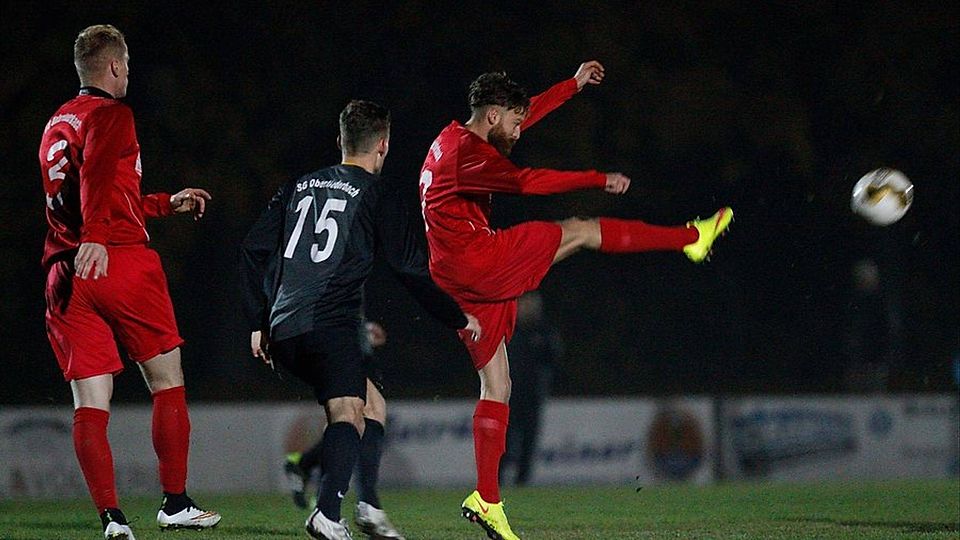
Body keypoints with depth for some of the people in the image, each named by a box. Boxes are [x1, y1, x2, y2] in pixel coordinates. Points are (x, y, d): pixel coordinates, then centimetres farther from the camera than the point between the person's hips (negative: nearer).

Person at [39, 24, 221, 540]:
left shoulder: (55, 125, 22)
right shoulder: (109, 114, -2)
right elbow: (98, 173, -24)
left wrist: (167, 203, 44)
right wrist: (95, 238, -36)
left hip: (65, 277, 6)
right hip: (122, 262, -6)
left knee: (90, 404, 0)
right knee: (168, 383, 10)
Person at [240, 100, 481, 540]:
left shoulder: (299, 186, 21)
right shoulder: (377, 193, 4)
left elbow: (253, 250, 17)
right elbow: (411, 269, 3)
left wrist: (258, 322, 21)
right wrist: (458, 319, 14)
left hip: (282, 331, 7)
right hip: (331, 324, -7)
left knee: (370, 403, 23)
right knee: (348, 414, -17)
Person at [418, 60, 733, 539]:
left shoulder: (455, 139, 16)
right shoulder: (467, 153, -15)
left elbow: (526, 113, 28)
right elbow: (526, 181, -25)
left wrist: (574, 85, 33)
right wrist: (600, 180, -22)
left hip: (460, 284, 10)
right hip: (482, 263, -10)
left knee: (497, 386, 9)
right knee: (580, 231, 2)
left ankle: (486, 500, 7)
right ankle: (691, 238, 14)